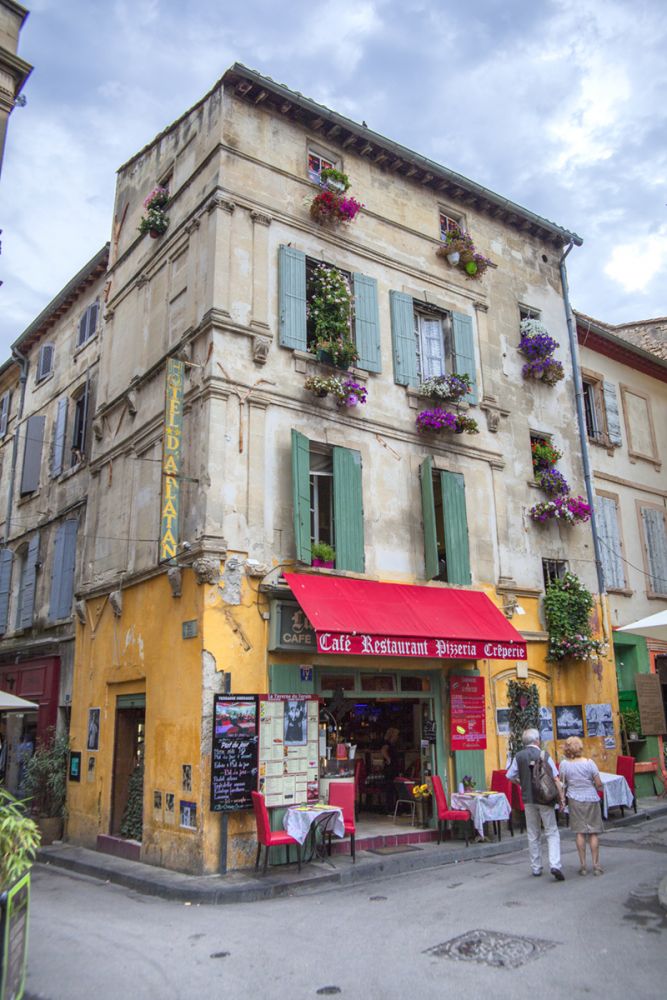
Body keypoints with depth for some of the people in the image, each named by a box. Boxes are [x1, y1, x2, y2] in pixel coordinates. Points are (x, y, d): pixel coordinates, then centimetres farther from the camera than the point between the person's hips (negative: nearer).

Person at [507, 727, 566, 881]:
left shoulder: (519, 756, -1)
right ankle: (555, 864, -9)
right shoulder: (544, 755, -8)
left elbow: (510, 776, 3)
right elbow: (555, 779, -9)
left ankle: (536, 868, 18)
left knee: (533, 835, 13)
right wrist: (562, 798, -3)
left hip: (528, 799, 2)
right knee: (552, 832, 6)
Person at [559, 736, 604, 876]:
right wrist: (599, 788, 14)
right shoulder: (589, 763, -11)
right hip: (591, 800, -1)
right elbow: (598, 783, -7)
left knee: (580, 832, 7)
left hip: (574, 800, 1)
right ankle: (596, 864, 9)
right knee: (593, 833, 7)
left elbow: (562, 784, -1)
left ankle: (583, 865, 9)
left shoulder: (564, 764, -7)